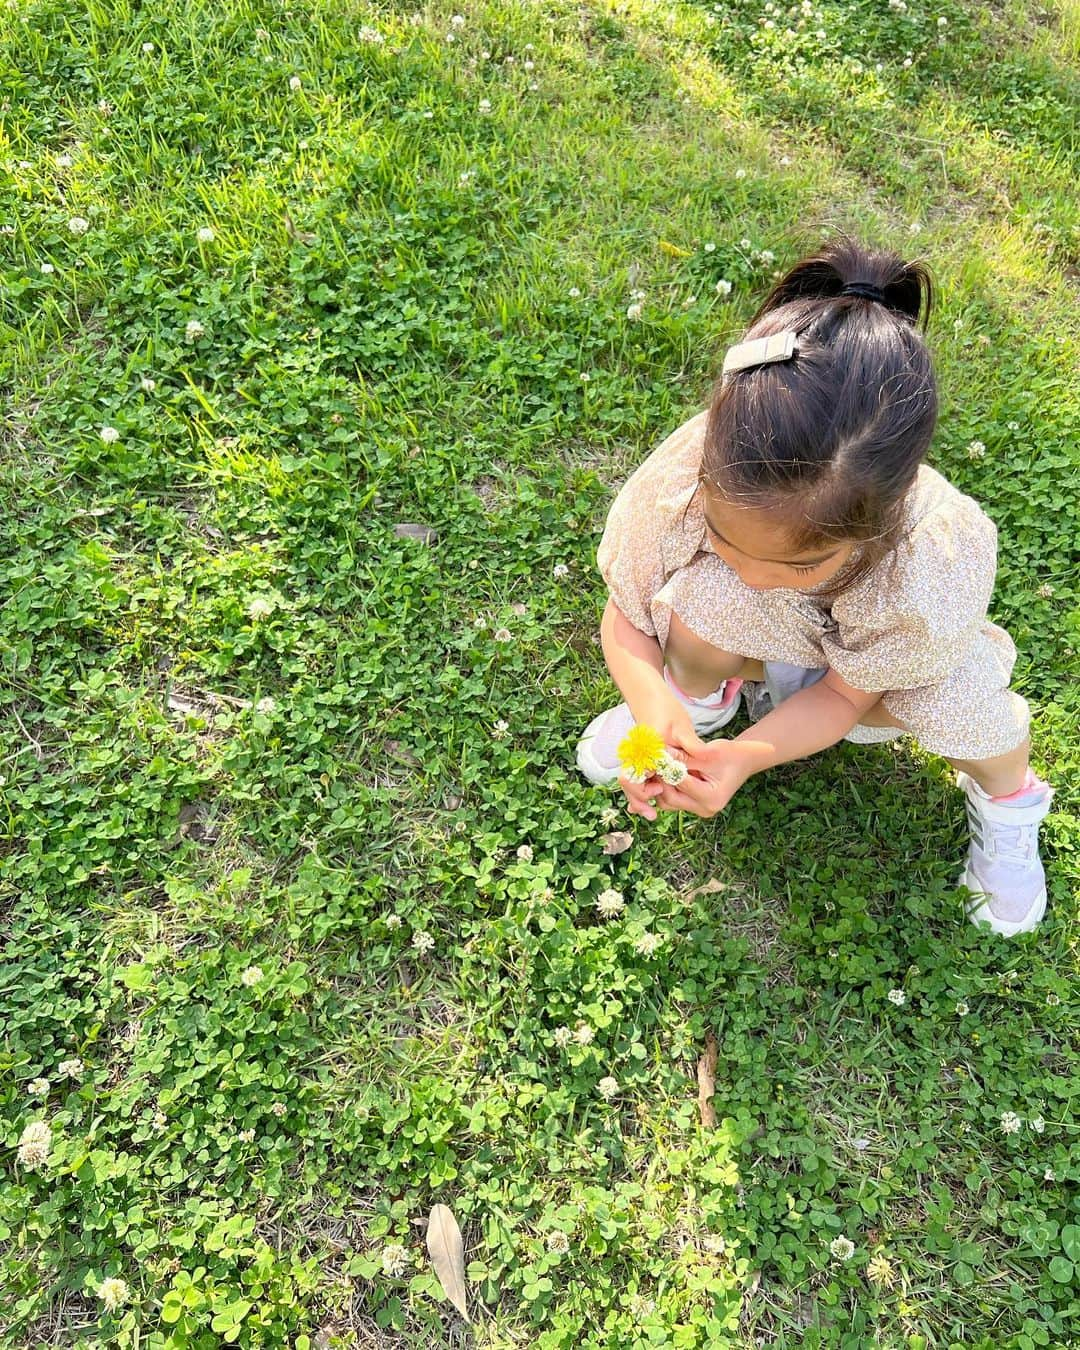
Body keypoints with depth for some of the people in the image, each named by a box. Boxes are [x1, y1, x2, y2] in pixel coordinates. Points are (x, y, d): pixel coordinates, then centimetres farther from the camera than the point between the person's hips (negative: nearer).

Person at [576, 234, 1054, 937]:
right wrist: (653, 701, -42)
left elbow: (845, 694, -22)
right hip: (754, 639, 0)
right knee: (698, 607, -35)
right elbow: (623, 621, -21)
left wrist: (748, 757, -39)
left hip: (855, 662, 1)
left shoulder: (932, 565, -39)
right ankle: (704, 694, 1)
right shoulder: (686, 478, -38)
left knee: (971, 703, -28)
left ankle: (1005, 803, 9)